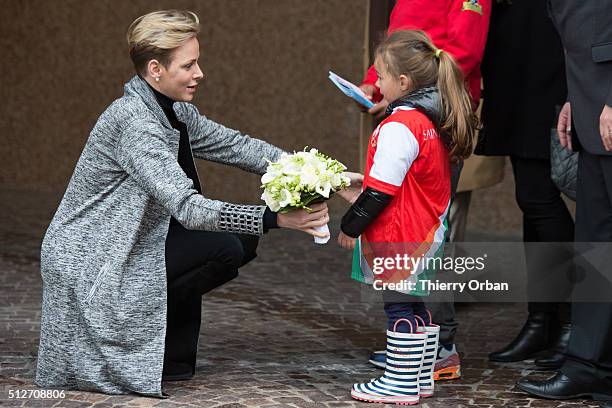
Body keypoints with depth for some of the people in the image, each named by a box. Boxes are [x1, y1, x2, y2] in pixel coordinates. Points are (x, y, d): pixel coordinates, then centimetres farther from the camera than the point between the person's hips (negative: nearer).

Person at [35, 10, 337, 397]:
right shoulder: (133, 121, -26)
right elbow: (188, 208, -33)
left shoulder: (175, 113, 3)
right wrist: (275, 218, -37)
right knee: (221, 247, -18)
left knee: (242, 240, 2)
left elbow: (237, 145, 5)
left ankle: (171, 354, 10)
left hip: (128, 245, 9)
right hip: (88, 266, -9)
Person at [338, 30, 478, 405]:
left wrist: (350, 227, -10)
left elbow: (380, 190, -20)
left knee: (400, 309, -2)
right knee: (417, 306, 17)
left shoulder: (399, 127, -21)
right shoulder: (433, 121, 7)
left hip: (399, 240, -9)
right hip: (428, 233, 9)